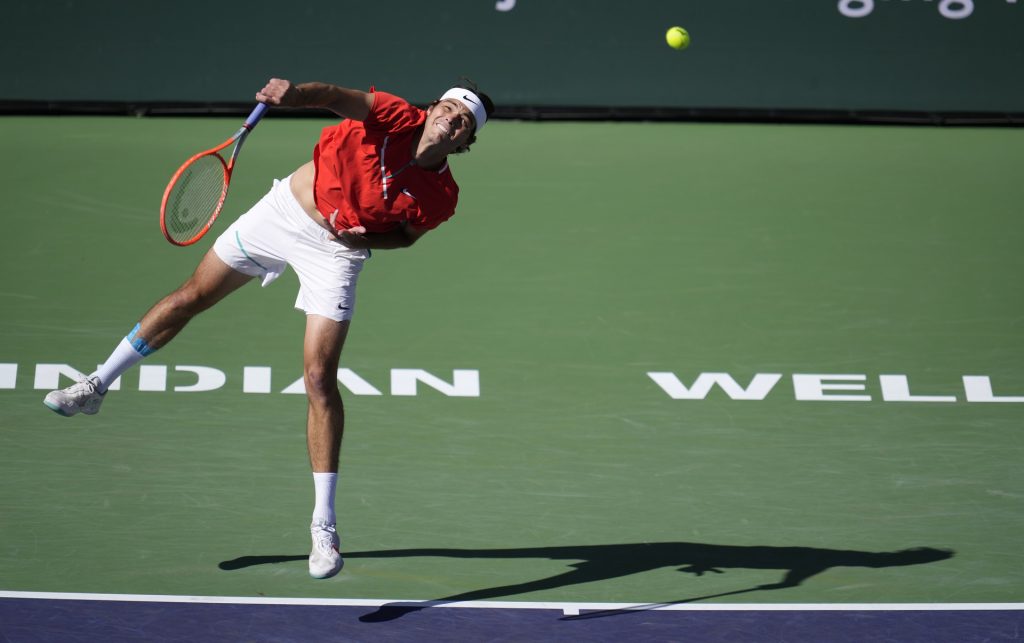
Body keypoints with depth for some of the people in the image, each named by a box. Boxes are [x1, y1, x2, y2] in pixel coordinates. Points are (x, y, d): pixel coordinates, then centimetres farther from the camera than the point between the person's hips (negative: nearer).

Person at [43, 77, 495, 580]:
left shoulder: (440, 197, -14)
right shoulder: (396, 117, -19)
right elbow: (340, 97, -35)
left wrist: (366, 238, -16)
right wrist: (294, 93, -56)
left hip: (335, 253, -1)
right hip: (283, 212, 1)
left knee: (320, 380, -10)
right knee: (191, 297, 12)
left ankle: (324, 526, -3)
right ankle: (98, 385, 35)